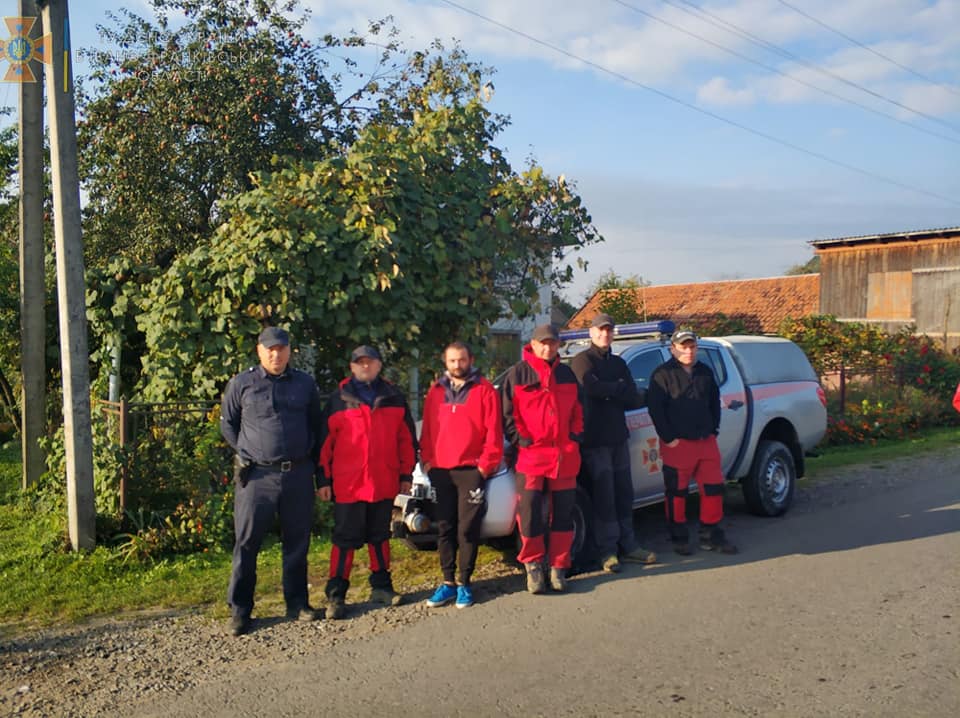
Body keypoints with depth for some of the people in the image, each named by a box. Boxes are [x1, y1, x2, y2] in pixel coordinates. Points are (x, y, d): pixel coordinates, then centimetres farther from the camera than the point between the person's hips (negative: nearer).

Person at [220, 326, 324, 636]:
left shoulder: (305, 384, 10)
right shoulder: (242, 383, 3)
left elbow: (316, 425, 18)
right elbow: (227, 423, 11)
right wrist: (245, 453, 5)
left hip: (298, 474, 2)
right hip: (257, 475, -2)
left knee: (297, 541, 9)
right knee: (247, 543, 0)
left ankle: (297, 602, 22)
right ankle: (239, 610, 9)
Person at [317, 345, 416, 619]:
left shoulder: (394, 397, 7)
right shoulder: (339, 400, 1)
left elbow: (406, 438, 10)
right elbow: (325, 442, 1)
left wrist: (406, 474, 7)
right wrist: (324, 479, -2)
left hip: (384, 483, 3)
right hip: (348, 484, -2)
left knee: (380, 536, 15)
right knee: (345, 540, 1)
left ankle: (381, 586, 27)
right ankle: (335, 596, 8)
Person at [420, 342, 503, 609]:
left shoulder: (484, 390, 0)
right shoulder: (436, 392, 12)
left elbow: (493, 431, -4)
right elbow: (427, 430, 13)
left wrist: (486, 463, -9)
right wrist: (427, 460, 4)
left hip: (470, 469, -4)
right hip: (440, 471, 4)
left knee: (468, 529, -1)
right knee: (445, 528, 7)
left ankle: (464, 583, 9)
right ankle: (448, 582, 15)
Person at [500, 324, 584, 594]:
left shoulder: (567, 374, 16)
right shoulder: (518, 373, 2)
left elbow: (578, 410, 20)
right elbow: (508, 412, -1)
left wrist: (576, 435, 6)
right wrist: (520, 439, -9)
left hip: (565, 455, 4)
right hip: (530, 454, -4)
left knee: (564, 514, 6)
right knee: (530, 513, -4)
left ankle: (559, 567, 16)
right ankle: (533, 565, 11)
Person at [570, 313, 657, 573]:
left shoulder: (618, 363, 16)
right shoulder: (582, 360, -3)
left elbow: (634, 400, 5)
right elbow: (592, 387, -23)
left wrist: (607, 392, -10)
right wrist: (619, 387, -7)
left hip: (618, 437, 6)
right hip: (594, 440, -6)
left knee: (624, 494, 10)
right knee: (604, 497, -4)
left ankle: (628, 545, 19)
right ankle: (608, 551, 3)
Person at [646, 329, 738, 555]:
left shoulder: (705, 372, 14)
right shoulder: (662, 374, -5)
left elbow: (714, 402, 22)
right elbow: (655, 408, -11)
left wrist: (714, 430, 11)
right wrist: (668, 438, -13)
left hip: (706, 441, 5)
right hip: (677, 444, -5)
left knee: (713, 488, 6)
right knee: (677, 493, 2)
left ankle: (711, 536, 18)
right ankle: (679, 539, 14)